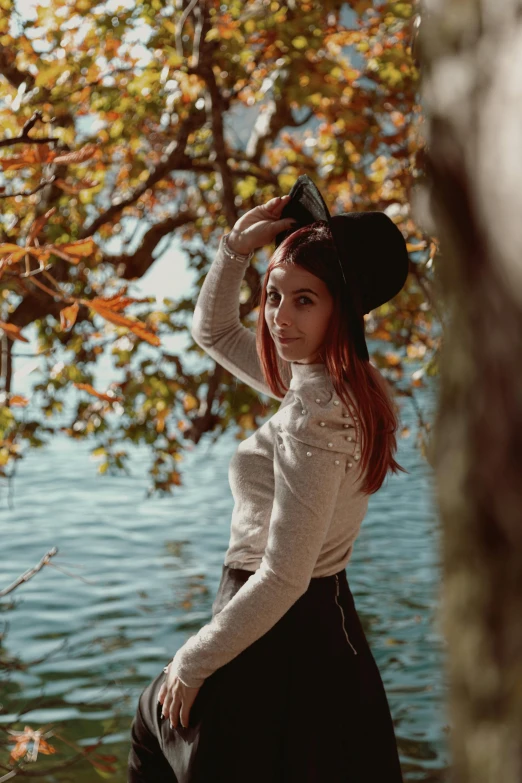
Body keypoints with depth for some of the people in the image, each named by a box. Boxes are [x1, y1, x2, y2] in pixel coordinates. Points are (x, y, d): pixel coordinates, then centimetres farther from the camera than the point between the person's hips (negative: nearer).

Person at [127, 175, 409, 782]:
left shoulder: (315, 415, -25)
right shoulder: (330, 385, 4)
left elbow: (283, 578, -27)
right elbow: (213, 330, 17)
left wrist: (192, 663, -16)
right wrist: (235, 247, 0)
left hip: (279, 639, -9)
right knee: (153, 724, 26)